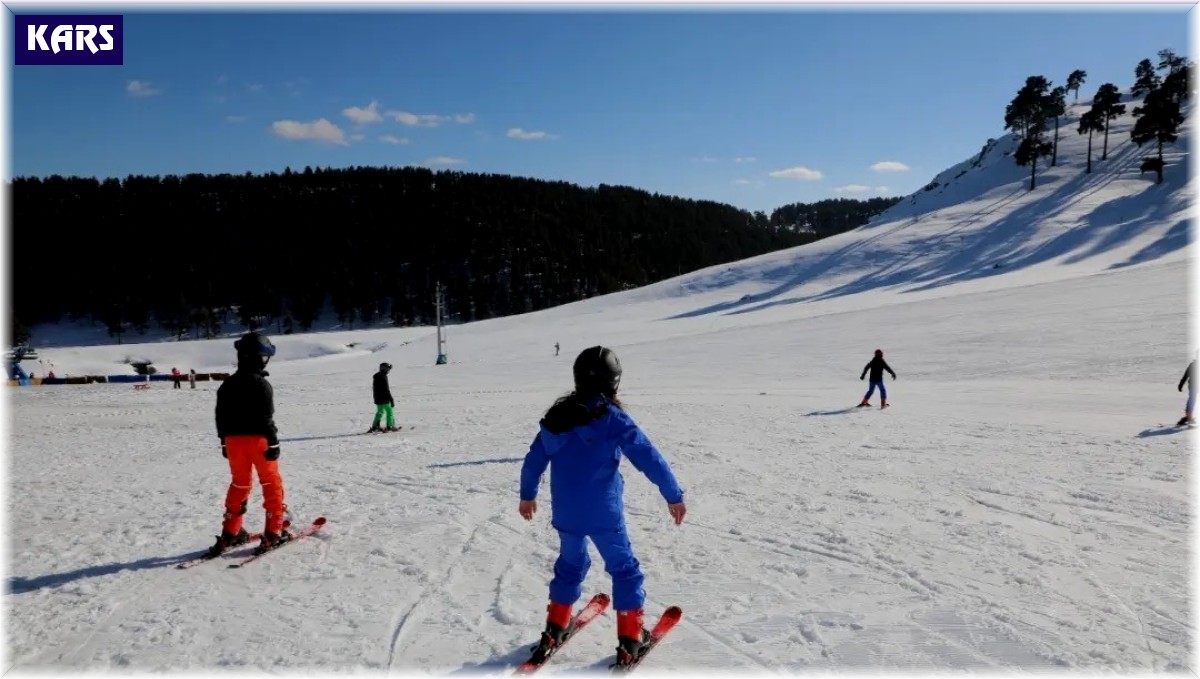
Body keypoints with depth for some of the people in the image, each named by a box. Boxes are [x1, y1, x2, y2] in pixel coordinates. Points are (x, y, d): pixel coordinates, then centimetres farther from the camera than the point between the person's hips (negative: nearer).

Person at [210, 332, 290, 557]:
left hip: (233, 439, 6)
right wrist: (274, 442, -13)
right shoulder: (261, 384, -14)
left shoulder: (227, 385, 8)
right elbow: (266, 418, -17)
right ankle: (274, 532, 4)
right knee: (272, 483, 5)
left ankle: (230, 533, 19)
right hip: (258, 439, -6)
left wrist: (224, 441, 20)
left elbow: (221, 416, 12)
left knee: (239, 484, 18)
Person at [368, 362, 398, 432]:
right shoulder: (383, 377, -19)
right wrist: (391, 399, -15)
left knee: (379, 412, 18)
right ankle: (390, 426, 5)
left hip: (378, 399, 8)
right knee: (390, 411, 3)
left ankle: (375, 426, 15)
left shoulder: (375, 376, 9)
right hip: (385, 399, -8)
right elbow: (386, 390, -20)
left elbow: (374, 388, 18)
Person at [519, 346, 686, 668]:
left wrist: (527, 495, 25)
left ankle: (555, 630, 32)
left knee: (570, 564, 25)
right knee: (624, 568, 11)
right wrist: (674, 496, -7)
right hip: (603, 513, -5)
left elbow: (534, 459, 10)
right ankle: (631, 638, 15)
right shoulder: (613, 417, -13)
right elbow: (649, 457, -15)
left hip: (565, 512, 5)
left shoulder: (557, 415, 3)